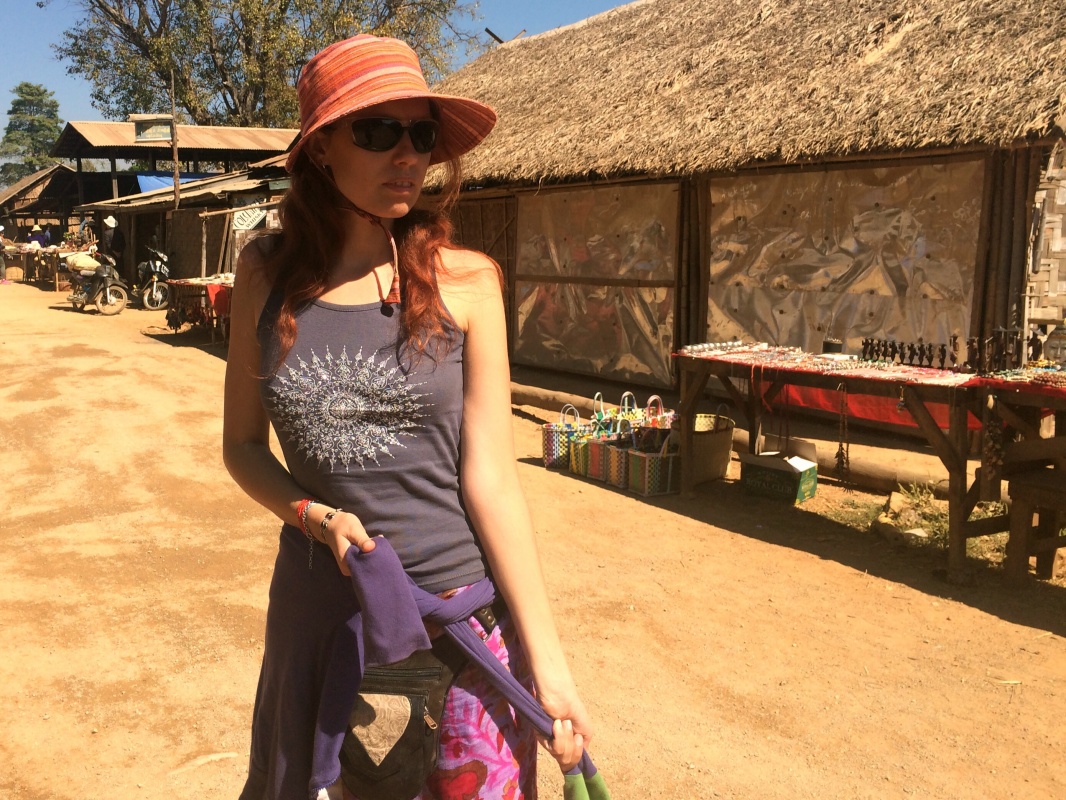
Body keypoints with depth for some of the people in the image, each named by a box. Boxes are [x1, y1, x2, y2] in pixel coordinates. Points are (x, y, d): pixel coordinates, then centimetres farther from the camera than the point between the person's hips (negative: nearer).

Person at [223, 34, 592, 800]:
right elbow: (244, 443, 5)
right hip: (319, 598, 3)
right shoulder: (268, 273, -3)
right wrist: (316, 516, -15)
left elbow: (491, 477, -10)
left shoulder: (464, 280, -10)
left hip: (459, 601, -2)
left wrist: (547, 659, -12)